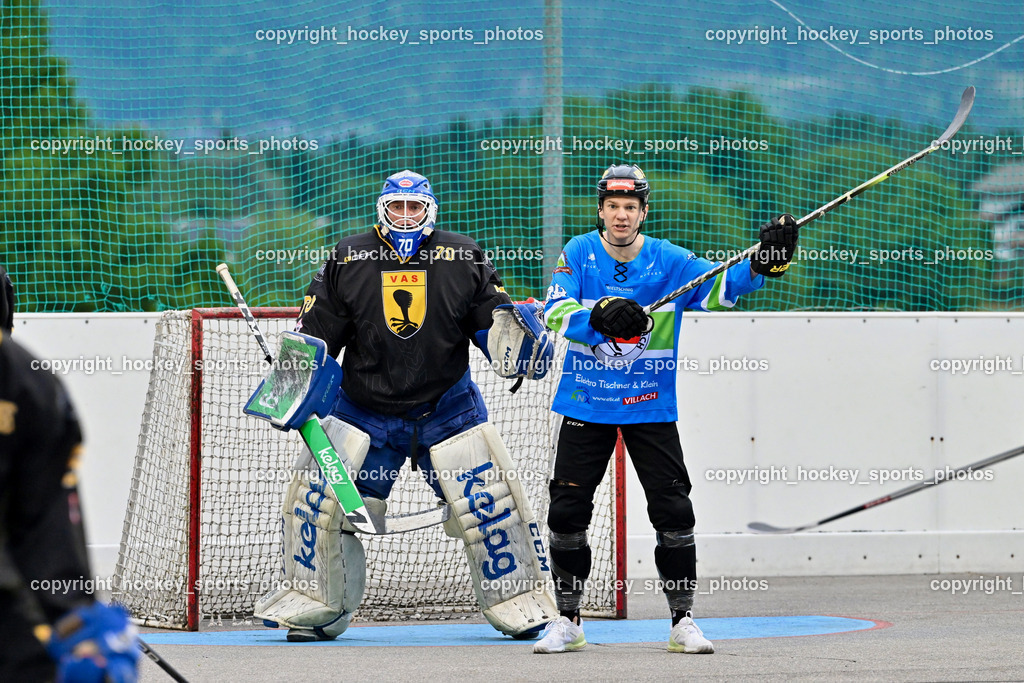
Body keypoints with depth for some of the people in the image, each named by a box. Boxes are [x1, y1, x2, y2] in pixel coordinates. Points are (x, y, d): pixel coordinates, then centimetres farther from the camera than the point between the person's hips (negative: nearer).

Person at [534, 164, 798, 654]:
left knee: (673, 512, -6)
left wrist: (762, 265, -35)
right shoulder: (578, 254, -4)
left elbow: (720, 286, -16)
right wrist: (600, 317, -36)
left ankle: (683, 621, 4)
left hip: (651, 408, 0)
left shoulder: (669, 261, -5)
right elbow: (555, 313, -17)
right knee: (567, 512, -1)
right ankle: (567, 621, 13)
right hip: (586, 406, 0)